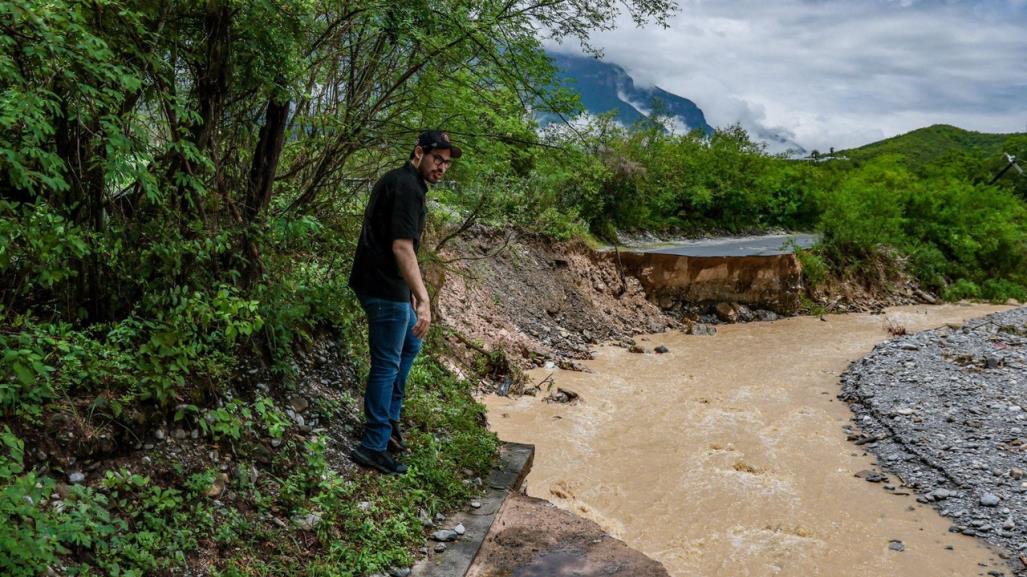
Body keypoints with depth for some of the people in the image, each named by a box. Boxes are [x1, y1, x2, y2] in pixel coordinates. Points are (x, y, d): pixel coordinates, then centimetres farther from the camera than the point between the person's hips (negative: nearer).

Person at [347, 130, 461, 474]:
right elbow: (402, 247, -28)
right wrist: (423, 300, -32)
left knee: (410, 345, 24)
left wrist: (409, 291, 26)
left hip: (386, 284, 11)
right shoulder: (407, 187, -17)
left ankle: (390, 417, 32)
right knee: (387, 364, -4)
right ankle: (374, 447, 4)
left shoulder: (399, 181, 15)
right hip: (384, 289, -11)